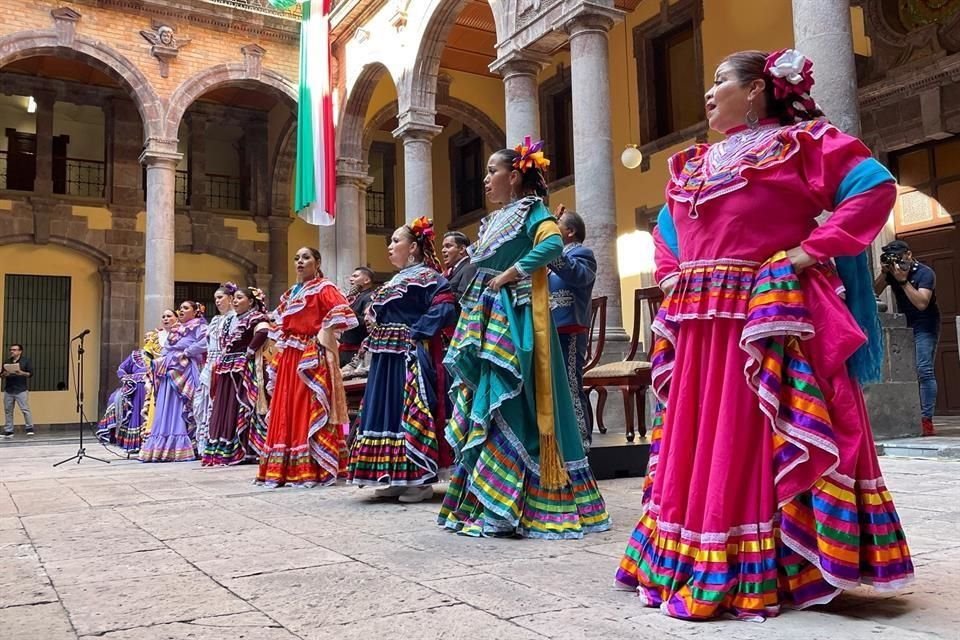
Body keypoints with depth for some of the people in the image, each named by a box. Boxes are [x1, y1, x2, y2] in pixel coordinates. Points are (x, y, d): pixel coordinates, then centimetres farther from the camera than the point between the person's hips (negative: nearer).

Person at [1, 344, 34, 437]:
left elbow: (30, 374, -3)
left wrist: (22, 373, -20)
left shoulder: (26, 360, 3)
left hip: (21, 390, -4)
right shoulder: (7, 361, 15)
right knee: (8, 411, 4)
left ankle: (29, 428, -1)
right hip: (8, 391, 4)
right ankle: (9, 431, 9)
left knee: (25, 409, -8)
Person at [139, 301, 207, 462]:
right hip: (169, 371, 8)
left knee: (181, 409, -12)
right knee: (165, 410, 2)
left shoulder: (199, 327, 4)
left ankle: (180, 449, -13)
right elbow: (166, 349, 26)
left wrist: (185, 353, -12)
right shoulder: (175, 329, 27)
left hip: (185, 371, -7)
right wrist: (162, 360, 6)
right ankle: (161, 448, 1)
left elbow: (204, 344, -14)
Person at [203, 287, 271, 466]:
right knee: (224, 408, 7)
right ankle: (224, 451, 12)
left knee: (240, 408, -9)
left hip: (244, 368, -9)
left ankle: (244, 451, -6)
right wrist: (221, 361, 13)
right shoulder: (234, 320, 21)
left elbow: (263, 332, -27)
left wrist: (250, 351, -20)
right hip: (227, 369, 9)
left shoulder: (255, 317, -6)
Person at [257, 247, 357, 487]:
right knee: (287, 409, 8)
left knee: (312, 411, -9)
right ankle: (287, 468, 14)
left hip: (312, 357, -8)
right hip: (289, 358, 8)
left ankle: (315, 470, -6)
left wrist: (323, 337, -14)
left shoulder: (324, 288, -5)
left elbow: (342, 315, -18)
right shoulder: (290, 294, 20)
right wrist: (281, 354, 14)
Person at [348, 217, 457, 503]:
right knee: (388, 411, 9)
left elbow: (445, 307, -20)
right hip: (387, 356, 10)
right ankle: (397, 478, 15)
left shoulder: (426, 276, -7)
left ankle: (421, 479, -1)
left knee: (411, 413, -8)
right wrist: (374, 328, 5)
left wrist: (416, 332, -19)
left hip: (410, 355, -9)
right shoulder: (394, 281, 20)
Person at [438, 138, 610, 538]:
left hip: (515, 320, -9)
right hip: (488, 319, 9)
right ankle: (482, 499, 14)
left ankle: (501, 505, -7)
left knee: (506, 407, -11)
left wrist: (510, 274, -20)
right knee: (483, 405, 8)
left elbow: (553, 243, -24)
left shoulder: (531, 210, -4)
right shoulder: (494, 221, 21)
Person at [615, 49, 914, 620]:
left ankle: (775, 571, 7)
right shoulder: (691, 165, 20)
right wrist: (671, 273, 14)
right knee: (696, 443, 9)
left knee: (759, 444, -4)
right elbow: (666, 228, 32)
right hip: (698, 327, 7)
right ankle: (694, 564, 19)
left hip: (768, 320, -7)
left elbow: (876, 186, -9)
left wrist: (813, 249, -16)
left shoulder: (800, 141, 0)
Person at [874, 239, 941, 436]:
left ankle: (926, 420, -17)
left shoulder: (925, 273, -14)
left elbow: (921, 303, -26)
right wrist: (884, 272, -15)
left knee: (924, 370, -14)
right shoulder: (892, 271, 1)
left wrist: (903, 280, -28)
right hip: (904, 326, 5)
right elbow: (874, 292, -4)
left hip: (924, 327, -5)